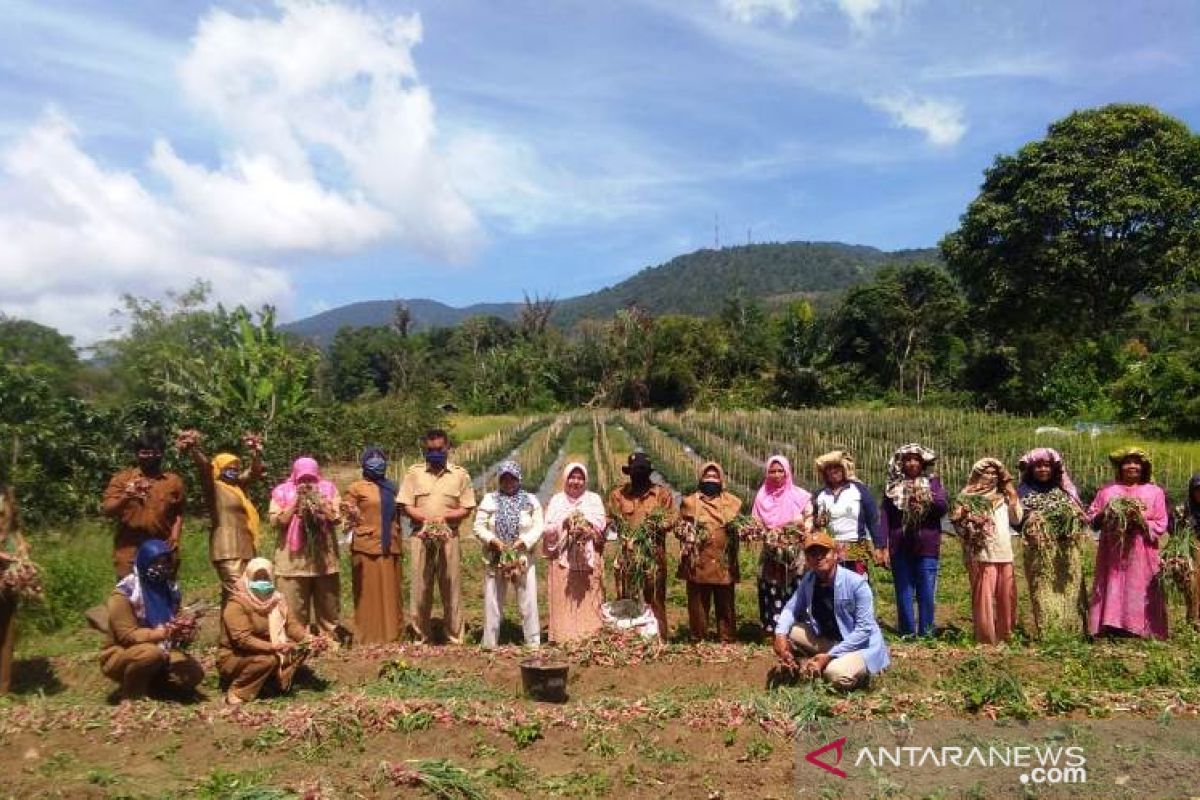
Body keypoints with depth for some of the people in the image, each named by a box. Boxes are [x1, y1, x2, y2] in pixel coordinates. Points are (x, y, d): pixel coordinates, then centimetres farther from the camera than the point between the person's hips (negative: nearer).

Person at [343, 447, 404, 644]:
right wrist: (353, 516, -27)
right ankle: (370, 638, 8)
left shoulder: (390, 487, 15)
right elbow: (347, 517, -5)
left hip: (390, 548, 5)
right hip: (367, 548, -5)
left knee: (390, 592, 9)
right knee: (369, 594, 0)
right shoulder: (356, 488, -1)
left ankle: (391, 634, 19)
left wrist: (399, 543, 17)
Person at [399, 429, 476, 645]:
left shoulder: (460, 474, 4)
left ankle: (455, 638, 12)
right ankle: (420, 636, 17)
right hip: (422, 537, 1)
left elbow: (466, 509, 3)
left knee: (451, 588, 3)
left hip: (449, 538, 0)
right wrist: (424, 518, -14)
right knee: (421, 588, 4)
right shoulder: (414, 472, 6)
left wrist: (445, 516, -13)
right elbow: (407, 506, 3)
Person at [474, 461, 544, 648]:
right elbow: (479, 526, 1)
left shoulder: (530, 500, 6)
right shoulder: (489, 500, 6)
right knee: (492, 601, 5)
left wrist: (522, 541, -15)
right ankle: (489, 643, 15)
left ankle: (533, 643, 9)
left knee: (528, 601, 0)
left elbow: (539, 527, -1)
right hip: (494, 558, 0)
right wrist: (493, 540, -14)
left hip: (523, 558, 0)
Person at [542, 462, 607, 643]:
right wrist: (564, 524, -14)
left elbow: (601, 524, 0)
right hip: (562, 558, 0)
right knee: (563, 600, -3)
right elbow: (548, 529, 2)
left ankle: (591, 634, 7)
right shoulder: (556, 500, 10)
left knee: (588, 599, -1)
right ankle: (563, 636, 3)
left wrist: (586, 524, -17)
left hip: (589, 558, 0)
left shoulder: (594, 499, 10)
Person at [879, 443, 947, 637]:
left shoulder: (934, 482, 7)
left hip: (927, 547, -1)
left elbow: (942, 508, -3)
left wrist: (928, 500, -24)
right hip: (900, 548, 1)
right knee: (903, 593, 5)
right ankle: (907, 634, 13)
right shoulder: (893, 486, 7)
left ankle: (926, 634, 11)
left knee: (926, 593, 2)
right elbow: (885, 516, 4)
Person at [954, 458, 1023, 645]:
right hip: (983, 553, -5)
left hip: (1004, 553, 5)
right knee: (984, 595, -5)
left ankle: (1005, 633, 18)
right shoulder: (969, 497, 1)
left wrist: (1013, 497, 6)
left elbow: (1017, 519, 13)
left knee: (1006, 594, 5)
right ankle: (986, 636, 3)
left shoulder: (1003, 497, 16)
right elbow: (958, 520, -6)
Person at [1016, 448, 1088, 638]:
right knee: (1044, 591, -6)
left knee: (1070, 589, 0)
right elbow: (1016, 521, 1)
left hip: (1067, 549, 3)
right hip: (1040, 551, -3)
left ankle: (1073, 632, 5)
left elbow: (1081, 516, 14)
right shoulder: (1024, 491, 6)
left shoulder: (1066, 489, 15)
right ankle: (1047, 634, -4)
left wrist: (1077, 517, -7)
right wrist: (1031, 520, -18)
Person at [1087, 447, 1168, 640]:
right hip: (1112, 553, 1)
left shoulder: (1155, 492, 5)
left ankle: (1138, 631, 3)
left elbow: (1160, 526, 1)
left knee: (1137, 593, -3)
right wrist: (1104, 515, -10)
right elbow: (1091, 517, 9)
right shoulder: (1108, 490, 10)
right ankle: (1110, 629, 0)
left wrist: (1141, 521, -15)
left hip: (1140, 556, -1)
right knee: (1111, 591, -2)